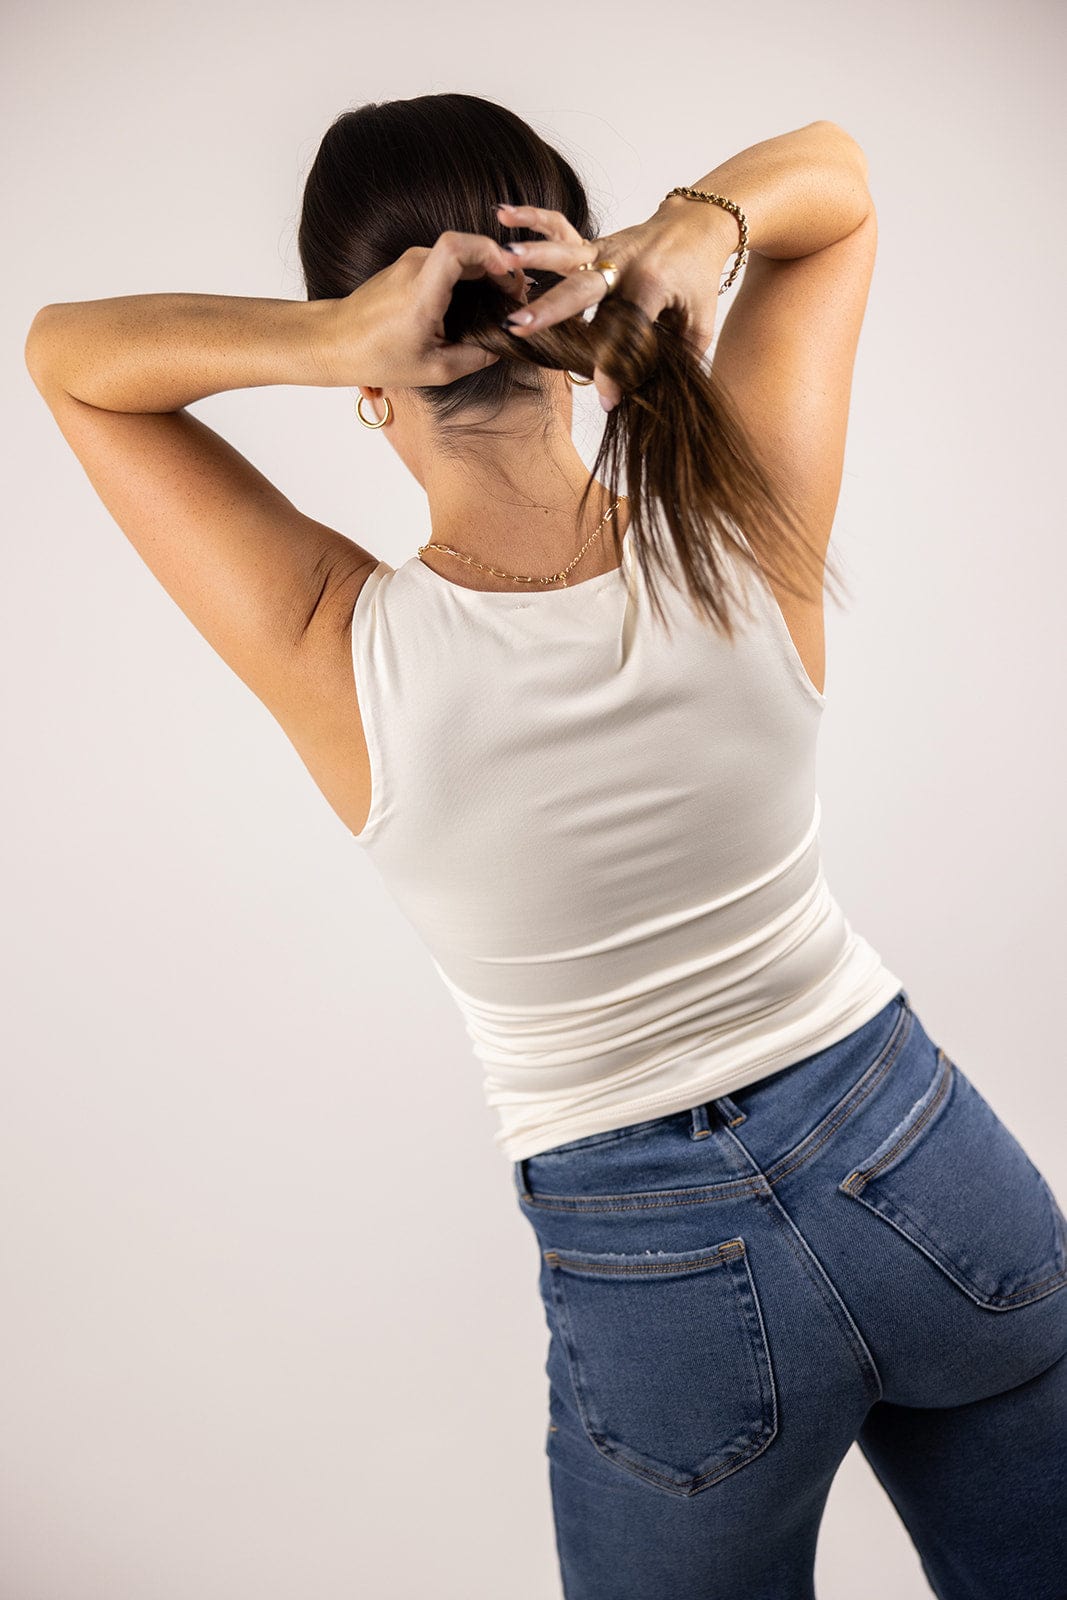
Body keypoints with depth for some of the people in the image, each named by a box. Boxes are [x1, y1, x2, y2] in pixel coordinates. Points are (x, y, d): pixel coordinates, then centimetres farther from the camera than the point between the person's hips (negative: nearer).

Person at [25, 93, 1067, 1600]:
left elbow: (63, 352, -6)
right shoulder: (747, 534, -16)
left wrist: (323, 337, -24)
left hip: (666, 1291, -2)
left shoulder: (341, 657, -21)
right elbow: (833, 171, 2)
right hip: (926, 1172, 3)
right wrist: (691, 231, -20)